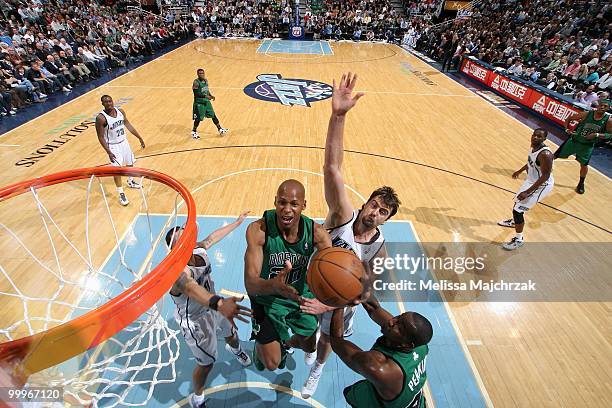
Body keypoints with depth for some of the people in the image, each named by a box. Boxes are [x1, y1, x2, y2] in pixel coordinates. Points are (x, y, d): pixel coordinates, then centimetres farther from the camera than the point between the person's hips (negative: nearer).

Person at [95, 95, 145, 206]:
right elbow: (101, 137, -17)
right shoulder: (101, 118, -21)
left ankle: (130, 182, 47)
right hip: (113, 146, -6)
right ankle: (121, 194, 4)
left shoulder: (120, 111, -5)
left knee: (130, 163, 21)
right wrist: (109, 152, -25)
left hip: (124, 142, 6)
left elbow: (128, 125, 8)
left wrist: (140, 138, 8)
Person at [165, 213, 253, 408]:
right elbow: (190, 288, -61)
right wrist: (219, 303, -80)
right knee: (206, 363, 10)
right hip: (194, 320, -7)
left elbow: (213, 237, 2)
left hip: (212, 306, 7)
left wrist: (237, 222, 13)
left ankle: (235, 349, 67)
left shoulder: (198, 249, -18)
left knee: (232, 333, 28)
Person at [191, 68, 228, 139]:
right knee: (198, 118, 1)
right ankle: (194, 132, 20)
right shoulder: (196, 82, -17)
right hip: (199, 103, -7)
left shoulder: (206, 80, 6)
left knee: (213, 115, 11)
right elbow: (196, 94, -22)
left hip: (206, 101, 7)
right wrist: (206, 96, -29)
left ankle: (220, 129, 21)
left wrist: (211, 95, 0)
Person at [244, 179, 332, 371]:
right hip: (267, 298, -3)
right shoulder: (258, 230, -31)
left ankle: (286, 343, 62)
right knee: (272, 364, 5)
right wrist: (274, 285, -58)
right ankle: (260, 346, 43)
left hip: (301, 296, 3)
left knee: (309, 346, 24)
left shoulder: (316, 232, -24)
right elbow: (250, 283, -36)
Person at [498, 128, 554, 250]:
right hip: (532, 180, 10)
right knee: (517, 201, 28)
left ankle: (518, 240, 8)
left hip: (541, 185, -10)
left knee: (518, 209, -9)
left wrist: (527, 192, -31)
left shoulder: (545, 154, -31)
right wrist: (520, 171, 29)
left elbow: (545, 176, -29)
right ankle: (513, 221, 58)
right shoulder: (534, 146, -4)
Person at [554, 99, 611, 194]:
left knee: (584, 165, 11)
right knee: (556, 156, 0)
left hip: (588, 146, 1)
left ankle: (581, 184, 30)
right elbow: (569, 119, -1)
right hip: (574, 140, -1)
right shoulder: (586, 114, -13)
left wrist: (597, 135, -20)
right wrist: (567, 129, -16)